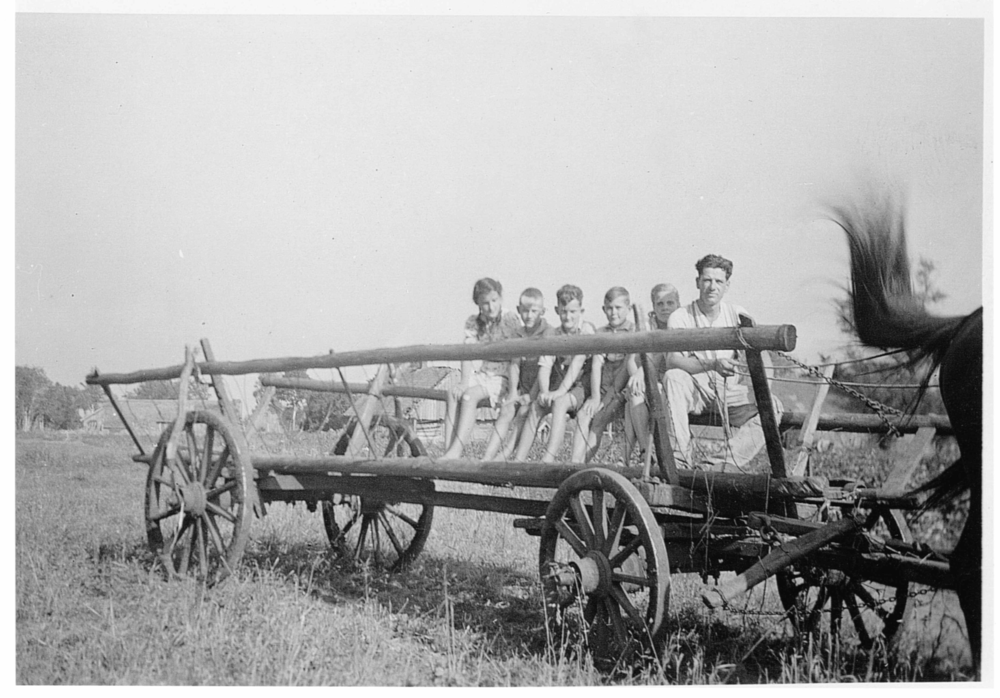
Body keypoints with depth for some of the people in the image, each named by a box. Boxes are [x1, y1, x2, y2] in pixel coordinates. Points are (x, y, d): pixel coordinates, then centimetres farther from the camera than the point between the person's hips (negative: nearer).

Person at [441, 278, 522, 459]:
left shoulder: (510, 320, -6)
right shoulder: (473, 323, 8)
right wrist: (465, 381, -15)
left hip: (503, 377, -5)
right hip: (482, 374, 5)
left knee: (469, 395, -29)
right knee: (453, 395, -23)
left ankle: (456, 450, -32)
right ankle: (450, 451, -30)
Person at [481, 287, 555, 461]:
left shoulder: (549, 333, -9)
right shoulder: (519, 334, 11)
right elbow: (514, 365, 6)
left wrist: (531, 396, -18)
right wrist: (514, 391, -8)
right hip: (523, 389, 5)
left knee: (524, 412, -27)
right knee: (506, 411, -17)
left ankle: (503, 458, -33)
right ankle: (486, 460, -27)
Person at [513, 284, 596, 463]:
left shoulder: (586, 330, -9)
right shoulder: (554, 335, 6)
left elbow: (578, 361, -20)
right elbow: (544, 367, -4)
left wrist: (561, 391, -30)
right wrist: (544, 392, -24)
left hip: (580, 387, -5)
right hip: (558, 388, 5)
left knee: (559, 403, -33)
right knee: (535, 406, -21)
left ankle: (548, 459, -41)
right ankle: (517, 461, -26)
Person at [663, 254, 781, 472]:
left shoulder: (738, 316, 2)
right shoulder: (680, 318, -5)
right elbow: (673, 360, -20)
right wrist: (713, 365, -37)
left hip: (731, 390, 2)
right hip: (695, 390, -2)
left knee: (772, 408, -24)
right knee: (673, 377, -33)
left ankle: (716, 464, -34)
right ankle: (679, 459, -34)